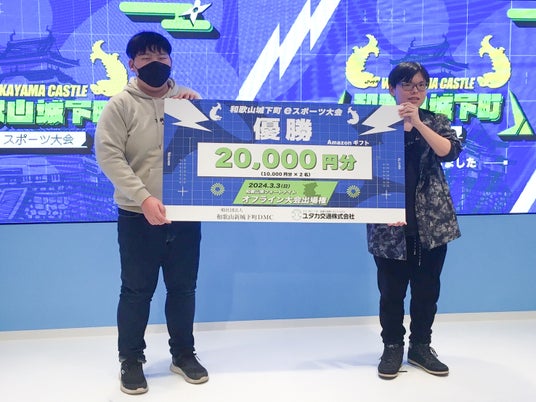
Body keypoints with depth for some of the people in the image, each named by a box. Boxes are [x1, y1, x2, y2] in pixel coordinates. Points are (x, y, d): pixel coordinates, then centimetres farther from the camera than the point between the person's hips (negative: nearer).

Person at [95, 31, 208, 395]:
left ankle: (183, 354, 29)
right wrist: (144, 198, -22)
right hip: (138, 216, -3)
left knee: (183, 288, 13)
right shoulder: (121, 104, -2)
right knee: (137, 291, 6)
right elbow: (109, 155, -12)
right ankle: (131, 360, 22)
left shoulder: (190, 100, 8)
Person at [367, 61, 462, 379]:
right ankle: (393, 347, 21)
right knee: (391, 290, 4)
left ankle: (421, 346, 26)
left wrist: (418, 124, -19)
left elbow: (451, 152, -11)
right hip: (390, 224, -2)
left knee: (427, 289, 10)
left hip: (432, 221, 2)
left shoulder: (437, 123, 8)